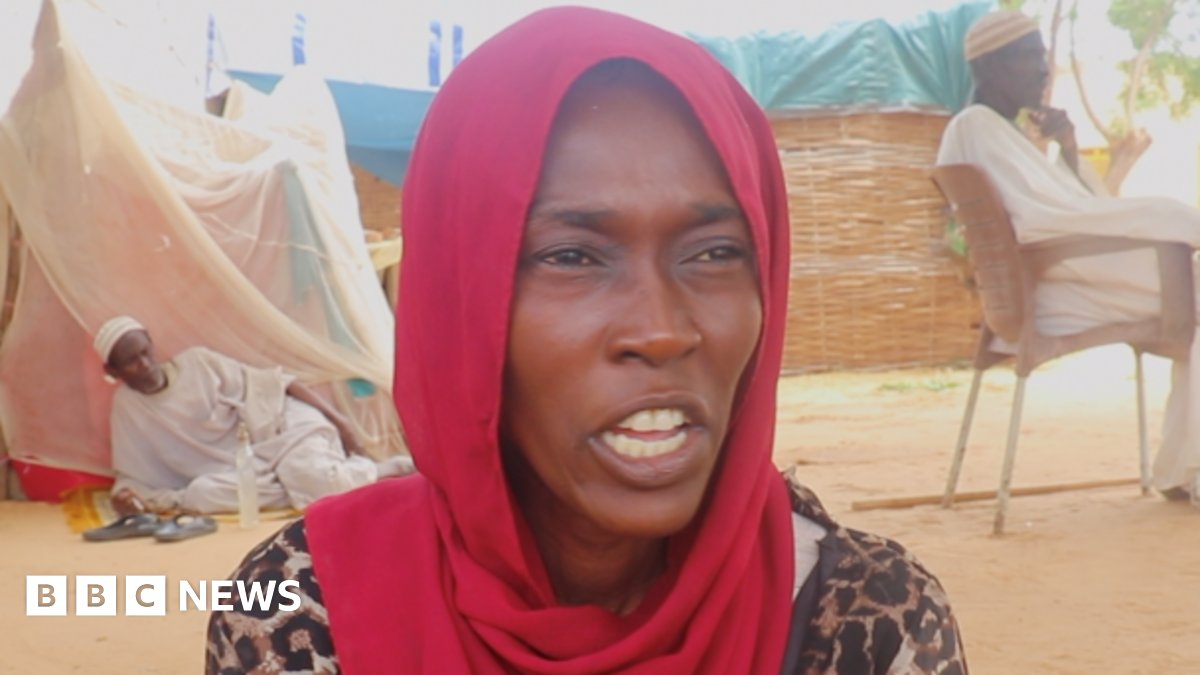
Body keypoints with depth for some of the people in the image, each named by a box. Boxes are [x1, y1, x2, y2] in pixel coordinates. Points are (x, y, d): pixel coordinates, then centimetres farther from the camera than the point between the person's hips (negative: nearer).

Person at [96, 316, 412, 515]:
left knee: (320, 480, -34)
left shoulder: (197, 361, 1)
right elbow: (132, 475, 8)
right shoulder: (126, 404, 5)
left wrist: (334, 418, -3)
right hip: (239, 471, 2)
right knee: (199, 494, -33)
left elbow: (269, 384, 2)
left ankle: (380, 469, -3)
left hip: (280, 427, -2)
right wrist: (124, 495, -18)